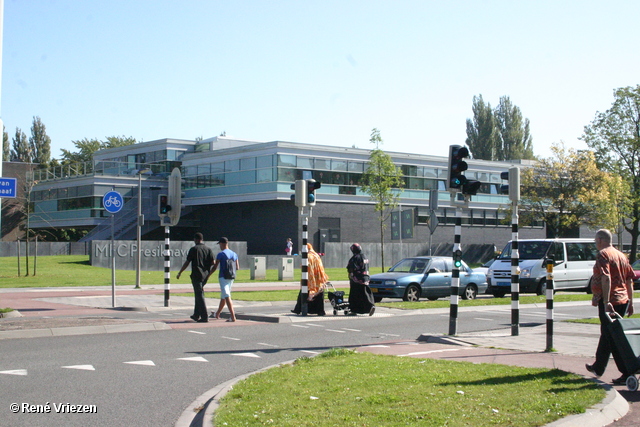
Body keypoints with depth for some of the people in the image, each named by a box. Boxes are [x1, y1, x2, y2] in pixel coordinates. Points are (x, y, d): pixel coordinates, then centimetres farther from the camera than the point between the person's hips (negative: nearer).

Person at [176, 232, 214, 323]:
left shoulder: (193, 249, -8)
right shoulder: (209, 249, 5)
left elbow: (187, 263, -6)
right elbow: (212, 262, 3)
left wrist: (179, 273, 5)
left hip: (196, 275, -6)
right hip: (205, 275, 6)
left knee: (199, 295, -3)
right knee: (199, 294, 18)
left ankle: (204, 317, -6)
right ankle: (196, 315, 22)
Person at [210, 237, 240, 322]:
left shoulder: (221, 254, -10)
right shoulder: (234, 254, 10)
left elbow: (215, 267, -9)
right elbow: (237, 268, 12)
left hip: (223, 277, -7)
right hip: (231, 278, 7)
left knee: (227, 297, -11)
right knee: (223, 296, 20)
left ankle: (233, 317, -20)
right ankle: (217, 314, 34)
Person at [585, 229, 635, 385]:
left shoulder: (603, 255, -10)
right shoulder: (621, 255, 15)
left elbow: (606, 278, -23)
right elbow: (629, 280, 17)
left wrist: (606, 302, -28)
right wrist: (630, 302, 21)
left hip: (609, 302, -9)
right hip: (623, 300, 9)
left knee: (612, 337, -6)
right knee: (607, 334, 21)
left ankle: (627, 373, -11)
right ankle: (598, 367, 34)